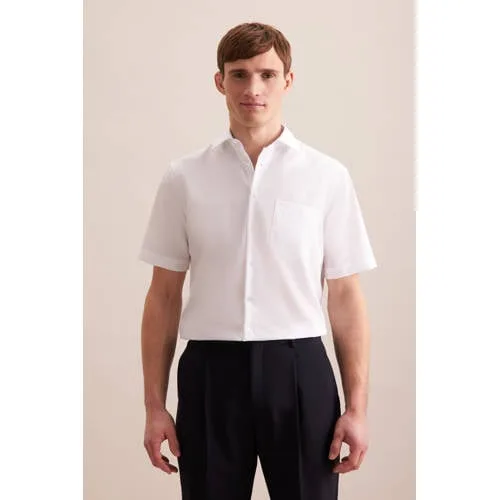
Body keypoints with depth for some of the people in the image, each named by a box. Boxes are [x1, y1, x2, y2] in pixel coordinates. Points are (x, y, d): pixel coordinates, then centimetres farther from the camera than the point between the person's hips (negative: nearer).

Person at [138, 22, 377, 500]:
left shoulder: (327, 177, -1)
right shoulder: (184, 178, 1)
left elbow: (345, 296, 1)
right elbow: (164, 295, 5)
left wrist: (357, 407, -2)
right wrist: (154, 406, 3)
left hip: (298, 371, 0)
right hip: (211, 373, 1)